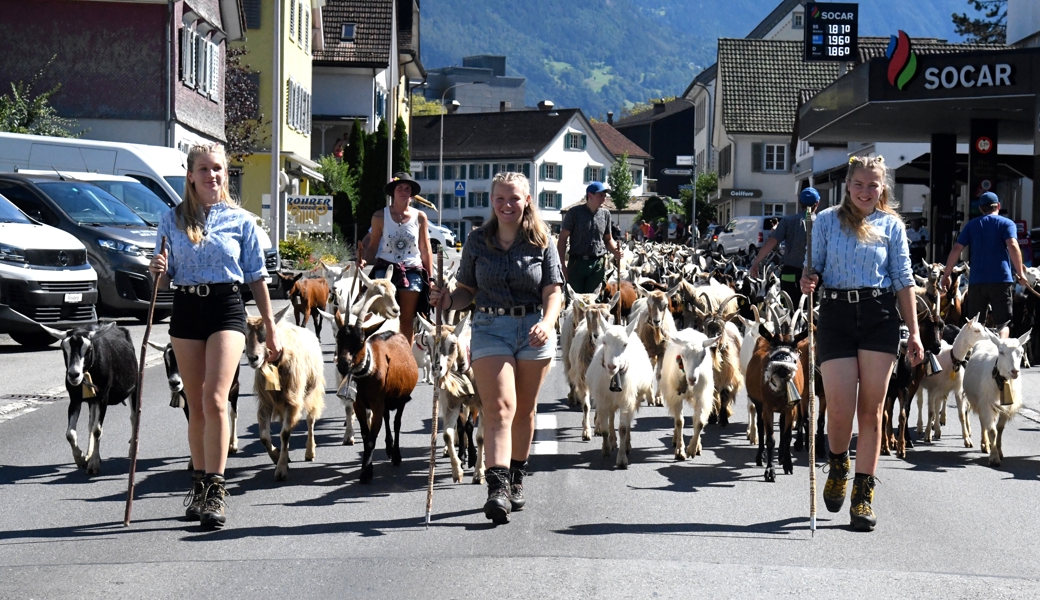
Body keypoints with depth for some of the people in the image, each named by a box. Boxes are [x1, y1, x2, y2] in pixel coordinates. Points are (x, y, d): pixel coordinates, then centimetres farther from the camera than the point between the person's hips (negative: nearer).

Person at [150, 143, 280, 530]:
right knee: (196, 406, 8)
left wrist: (271, 328, 7)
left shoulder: (241, 221, 4)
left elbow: (256, 277, 8)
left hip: (227, 309, -3)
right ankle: (200, 485, 19)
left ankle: (215, 490, -15)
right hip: (186, 310, 3)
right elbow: (165, 280, 12)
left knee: (214, 399, -16)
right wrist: (158, 271, -12)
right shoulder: (172, 220, 8)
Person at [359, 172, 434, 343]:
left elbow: (425, 249, 7)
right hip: (385, 269, -1)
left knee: (407, 320, 4)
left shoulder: (420, 217, 3)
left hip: (412, 271, 1)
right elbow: (373, 245, 6)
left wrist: (430, 278, 5)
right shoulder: (380, 217, 1)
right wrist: (364, 260, -15)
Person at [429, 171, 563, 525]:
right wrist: (448, 301, -11)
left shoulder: (541, 243, 3)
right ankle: (497, 488, -24)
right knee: (500, 407, -14)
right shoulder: (477, 242, 6)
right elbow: (468, 290, 11)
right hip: (490, 328, -1)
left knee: (524, 411, 10)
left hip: (534, 330, 1)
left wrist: (547, 322, -20)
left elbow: (553, 292, -1)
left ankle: (516, 481, 28)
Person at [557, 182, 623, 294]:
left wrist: (615, 251, -3)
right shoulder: (574, 213, -1)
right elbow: (562, 239, 0)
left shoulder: (605, 214, 10)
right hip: (577, 262, -2)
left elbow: (608, 239, 20)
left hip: (597, 265, 3)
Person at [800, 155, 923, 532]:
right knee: (840, 409, -8)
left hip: (879, 317, 1)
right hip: (836, 315, 0)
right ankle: (838, 465, 24)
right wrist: (808, 281, -13)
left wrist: (914, 332, 3)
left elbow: (903, 280, 8)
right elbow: (816, 267, 12)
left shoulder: (891, 225, 9)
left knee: (871, 410, 0)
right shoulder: (827, 221, 8)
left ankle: (863, 494, 8)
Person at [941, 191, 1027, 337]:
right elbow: (1013, 246, -13)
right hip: (1001, 279, -2)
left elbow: (956, 250, 5)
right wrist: (1020, 273, -10)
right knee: (1002, 324, 2)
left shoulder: (972, 225, 13)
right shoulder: (1006, 223, 5)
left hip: (977, 281, 2)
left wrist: (946, 274, 10)